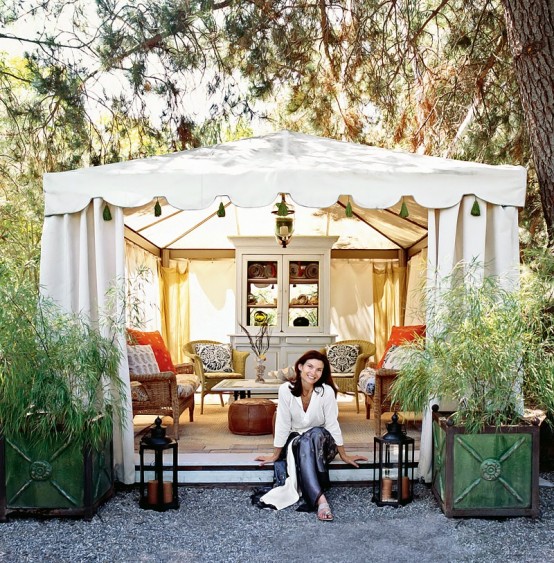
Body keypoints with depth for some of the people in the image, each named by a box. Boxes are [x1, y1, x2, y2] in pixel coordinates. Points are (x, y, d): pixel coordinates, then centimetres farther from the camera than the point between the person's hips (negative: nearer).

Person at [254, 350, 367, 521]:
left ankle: (312, 495, -41)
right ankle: (320, 500, -46)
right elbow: (282, 425, -8)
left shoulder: (327, 391, -17)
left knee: (315, 433, -35)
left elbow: (332, 424, -9)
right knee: (303, 445, -35)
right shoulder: (286, 389, -15)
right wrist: (275, 455, -2)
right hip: (295, 442, 0)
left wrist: (344, 455, -3)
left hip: (321, 442, 0)